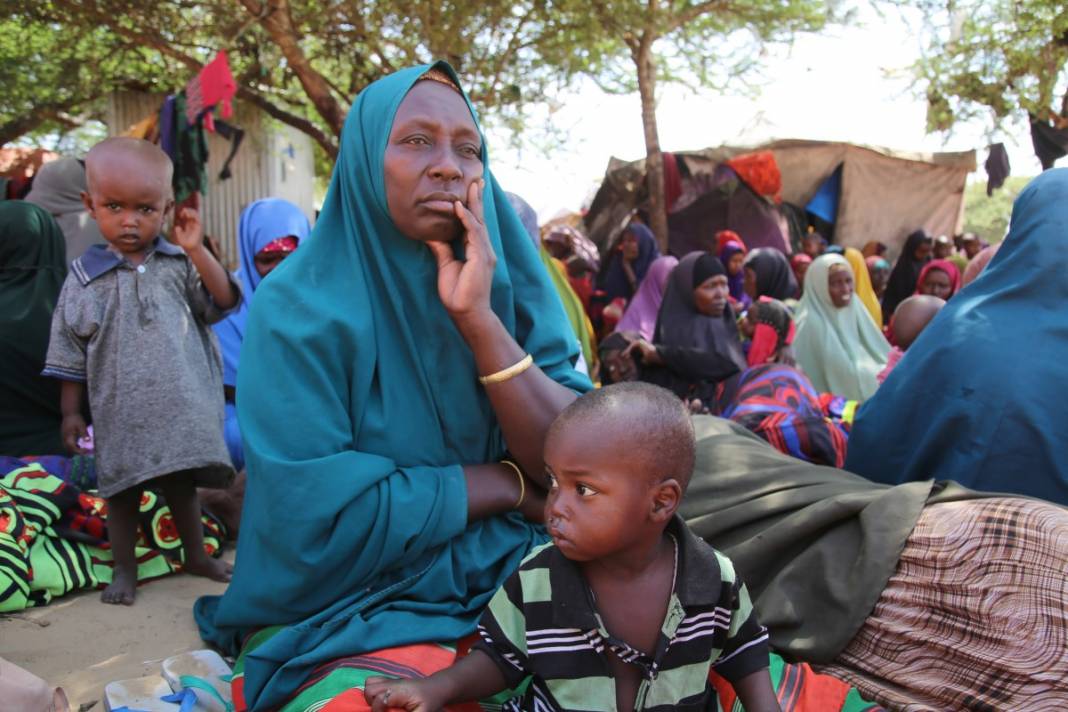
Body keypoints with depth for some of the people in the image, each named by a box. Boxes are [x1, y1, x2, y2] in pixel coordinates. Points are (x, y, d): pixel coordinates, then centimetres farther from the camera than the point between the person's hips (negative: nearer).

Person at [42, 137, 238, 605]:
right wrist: (70, 412, 2)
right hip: (122, 413, -1)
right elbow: (69, 353, 2)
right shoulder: (84, 276, -2)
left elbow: (222, 303, -7)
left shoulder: (178, 264, 1)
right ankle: (124, 570, 28)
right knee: (121, 490, 11)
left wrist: (196, 250, -14)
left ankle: (196, 554, 35)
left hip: (181, 406, 1)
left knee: (183, 483, 16)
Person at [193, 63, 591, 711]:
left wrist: (480, 319, -20)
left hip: (509, 581, 4)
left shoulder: (509, 285, 0)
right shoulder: (300, 309, -11)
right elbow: (316, 519, -19)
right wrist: (502, 485, -12)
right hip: (353, 613, -3)